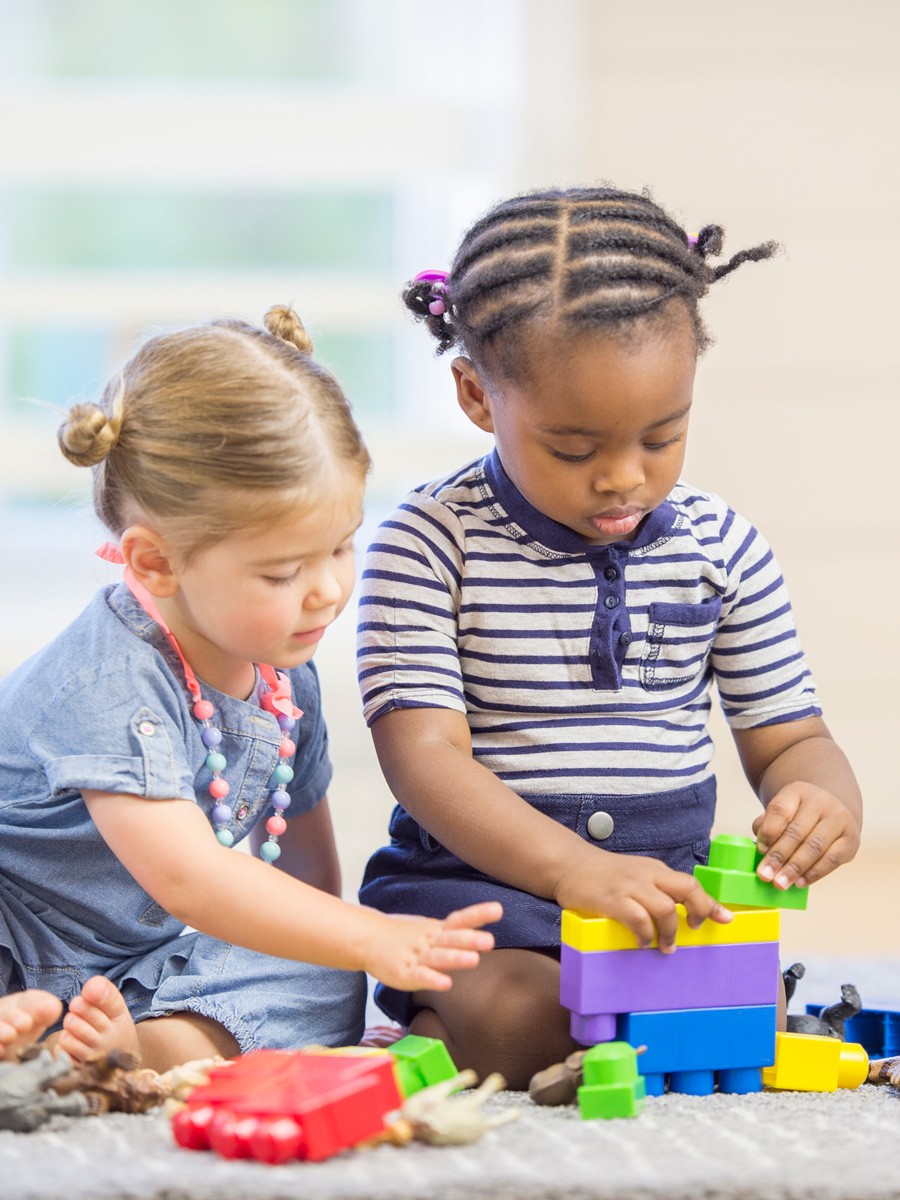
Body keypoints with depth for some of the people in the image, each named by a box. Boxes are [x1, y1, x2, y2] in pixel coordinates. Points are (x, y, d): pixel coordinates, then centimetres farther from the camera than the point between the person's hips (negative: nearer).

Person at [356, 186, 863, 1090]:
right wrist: (571, 865, -33)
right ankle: (421, 1041, 1)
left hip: (665, 878, 4)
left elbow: (788, 737, 10)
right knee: (517, 1017, -34)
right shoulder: (428, 543, -7)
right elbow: (425, 753, -16)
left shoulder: (721, 549, 6)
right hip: (471, 879, -4)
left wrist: (825, 800, -17)